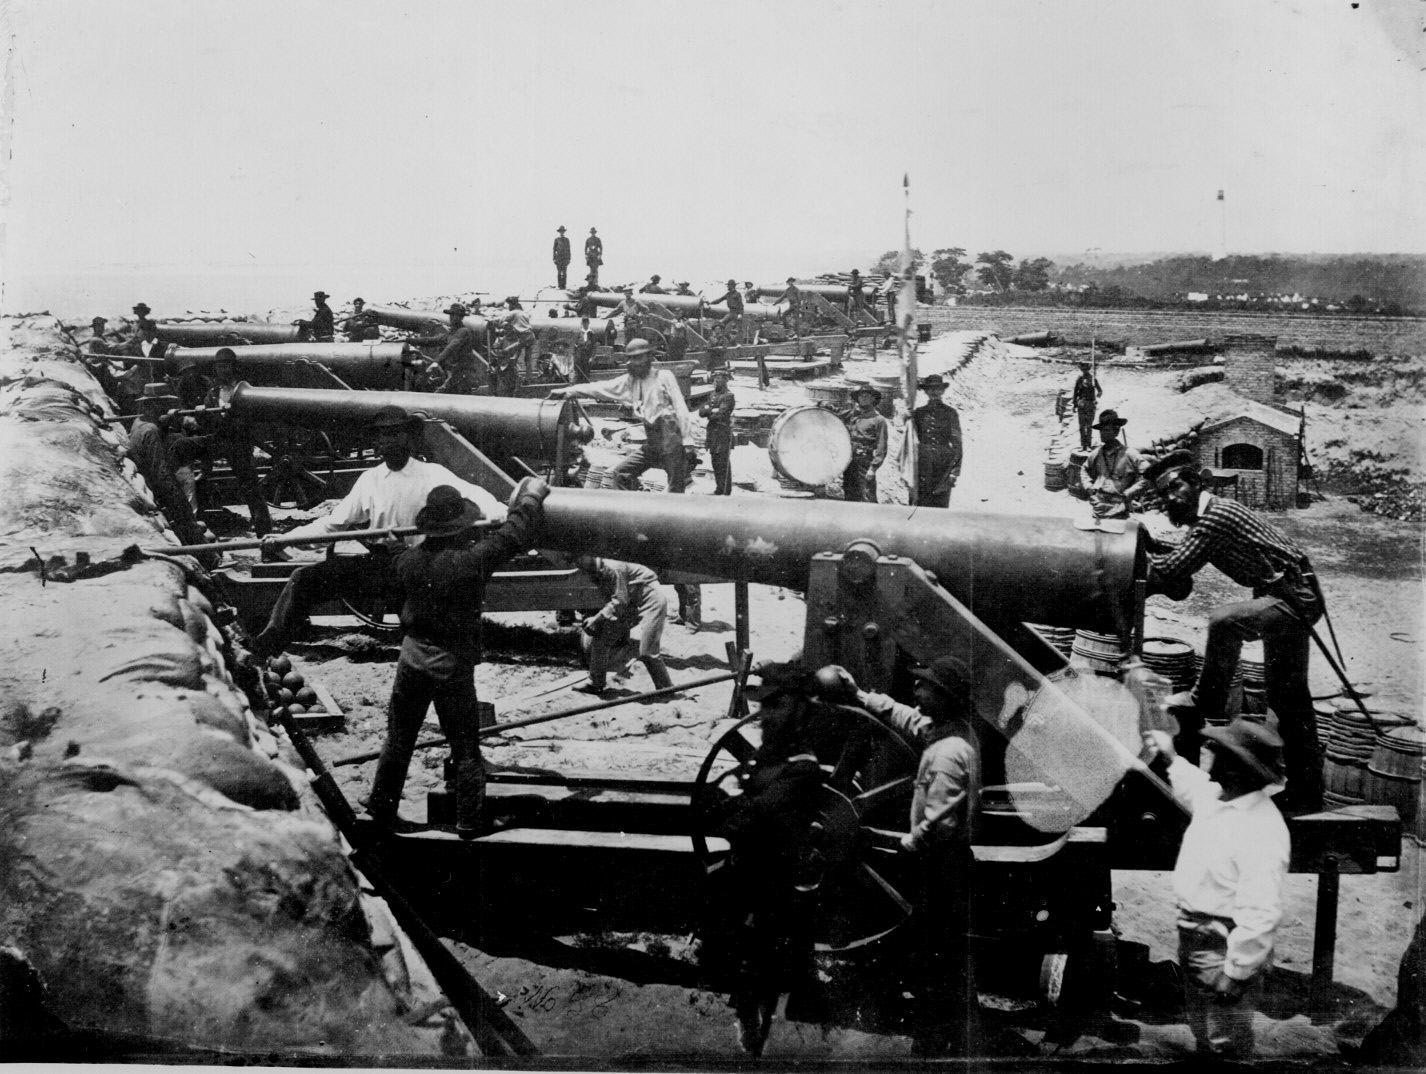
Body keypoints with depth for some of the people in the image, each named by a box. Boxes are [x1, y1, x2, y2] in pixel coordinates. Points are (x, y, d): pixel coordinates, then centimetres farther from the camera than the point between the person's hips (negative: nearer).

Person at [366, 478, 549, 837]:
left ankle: (382, 808, 26)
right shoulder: (470, 561, -22)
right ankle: (468, 821, 13)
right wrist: (532, 498, 5)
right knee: (465, 746, 9)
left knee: (398, 739, 17)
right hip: (453, 663, -4)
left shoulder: (408, 560, -9)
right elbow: (514, 536, -12)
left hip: (412, 657, 4)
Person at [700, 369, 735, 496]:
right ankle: (719, 488, 19)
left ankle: (725, 490, -5)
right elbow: (701, 412, 8)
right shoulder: (712, 395, 16)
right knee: (715, 462, 11)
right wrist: (713, 410, -11)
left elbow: (720, 415, -17)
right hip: (712, 432, 8)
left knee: (723, 463, -7)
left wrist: (708, 412, 0)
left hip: (723, 432, -8)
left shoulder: (728, 396, -8)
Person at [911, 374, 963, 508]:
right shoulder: (918, 412, 11)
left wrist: (955, 470, -5)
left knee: (942, 505, -2)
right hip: (923, 463, 1)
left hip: (944, 462, -1)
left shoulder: (950, 412, 6)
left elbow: (956, 442, 2)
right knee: (923, 503, -3)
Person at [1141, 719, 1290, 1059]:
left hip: (1225, 952, -10)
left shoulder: (1261, 833, -31)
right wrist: (1171, 758, 29)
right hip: (1195, 939, 10)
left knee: (1225, 1047, 4)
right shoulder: (1217, 796, -1)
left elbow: (1260, 916, -33)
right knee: (1203, 1035, 26)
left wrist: (1235, 974, -29)